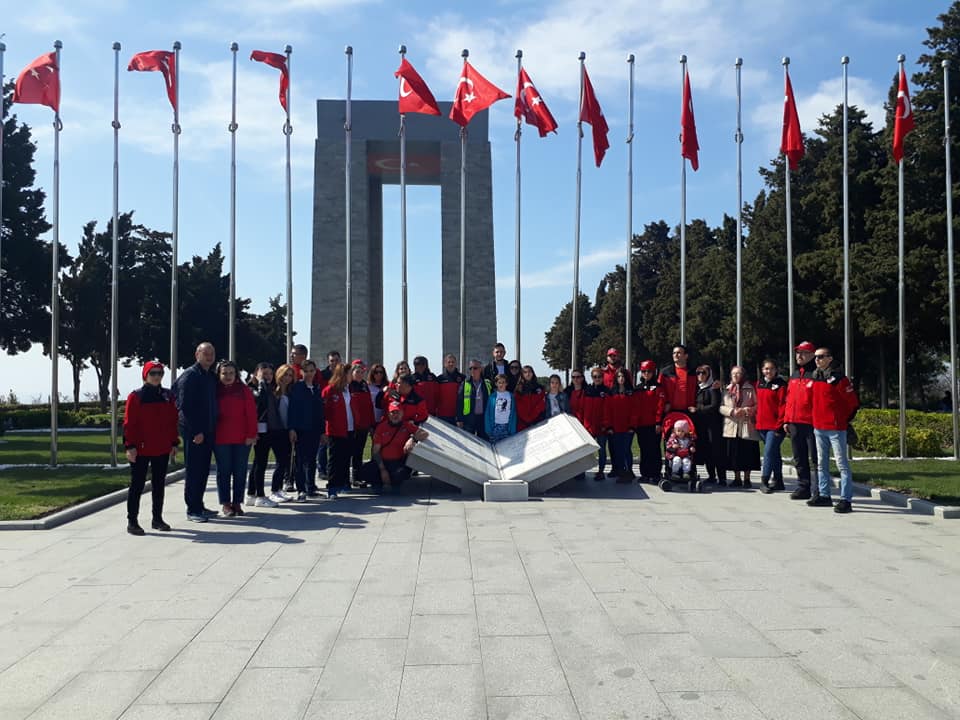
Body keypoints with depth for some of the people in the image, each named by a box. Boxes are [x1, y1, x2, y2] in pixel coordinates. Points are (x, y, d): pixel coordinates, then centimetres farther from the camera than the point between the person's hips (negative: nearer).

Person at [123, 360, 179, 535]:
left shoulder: (168, 396, 7)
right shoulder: (135, 397, -6)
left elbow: (173, 422, 10)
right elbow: (129, 423, -9)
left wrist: (174, 443, 6)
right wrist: (130, 446, -14)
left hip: (163, 450, 5)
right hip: (141, 450, -5)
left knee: (159, 485, 12)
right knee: (137, 485, 1)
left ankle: (157, 519, 22)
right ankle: (132, 522, 6)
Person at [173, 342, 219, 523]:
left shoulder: (212, 377, 15)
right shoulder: (189, 376, -9)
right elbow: (185, 406, -15)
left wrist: (212, 429, 13)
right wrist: (195, 431, -18)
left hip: (207, 431, 8)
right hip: (193, 432, -8)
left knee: (203, 470, 13)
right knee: (193, 471, -2)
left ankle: (199, 506, 22)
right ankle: (192, 510, 4)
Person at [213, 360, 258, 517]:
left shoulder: (244, 390, 3)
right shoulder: (214, 391, 4)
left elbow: (251, 413, -1)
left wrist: (251, 434, -8)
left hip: (242, 439, 0)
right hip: (221, 439, 0)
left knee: (240, 472, 5)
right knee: (224, 471, 5)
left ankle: (237, 503, 14)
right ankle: (225, 504, 12)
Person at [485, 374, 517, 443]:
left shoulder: (511, 396, 4)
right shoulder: (492, 396, 1)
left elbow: (514, 413, 4)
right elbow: (487, 413, 1)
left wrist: (513, 429, -2)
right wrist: (488, 429, -6)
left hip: (507, 426, 1)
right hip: (495, 426, -1)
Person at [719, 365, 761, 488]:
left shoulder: (750, 389, 4)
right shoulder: (727, 390, 13)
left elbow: (756, 406, 0)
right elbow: (721, 407, 6)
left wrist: (746, 410, -16)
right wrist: (732, 411, -11)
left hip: (747, 426, -2)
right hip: (731, 426, 2)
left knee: (747, 453, -2)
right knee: (734, 453, 3)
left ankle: (747, 479, 9)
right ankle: (737, 478, 14)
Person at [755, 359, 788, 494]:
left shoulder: (781, 385, -8)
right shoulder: (760, 384, 12)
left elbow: (783, 405, -12)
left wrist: (780, 425, -16)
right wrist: (758, 420, 16)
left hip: (775, 426, -7)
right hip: (762, 425, 7)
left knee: (769, 452, -13)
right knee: (774, 453, 15)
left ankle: (765, 480, -9)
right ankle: (778, 481, 23)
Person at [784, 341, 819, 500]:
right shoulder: (794, 375, 18)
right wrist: (786, 420, 15)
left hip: (811, 423, -7)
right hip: (794, 423, 8)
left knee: (814, 460, -3)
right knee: (799, 459, 12)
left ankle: (817, 491, 2)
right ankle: (803, 488, 20)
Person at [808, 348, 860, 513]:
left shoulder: (838, 378, -11)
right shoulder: (814, 378, 10)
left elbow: (853, 402, -8)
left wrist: (844, 419, 1)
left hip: (835, 428, -8)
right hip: (818, 428, 8)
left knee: (842, 464, -6)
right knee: (822, 463, 14)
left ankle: (846, 500, -5)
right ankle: (824, 495, 23)